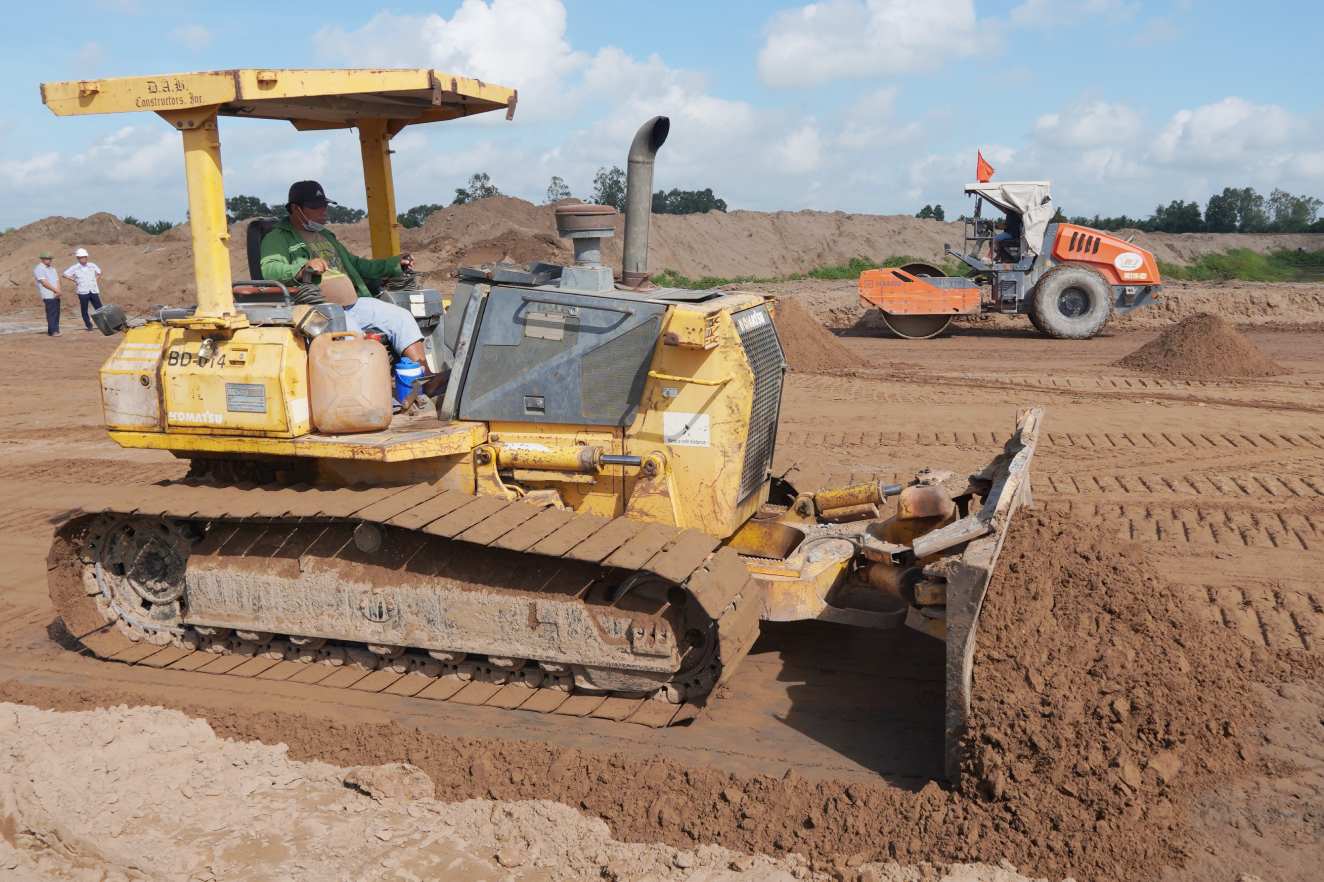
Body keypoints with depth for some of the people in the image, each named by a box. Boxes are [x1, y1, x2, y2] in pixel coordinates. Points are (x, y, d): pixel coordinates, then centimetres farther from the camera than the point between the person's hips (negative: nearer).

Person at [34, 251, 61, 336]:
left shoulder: (52, 268, 21)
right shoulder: (39, 269, -3)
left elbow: (57, 280, 13)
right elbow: (44, 282, -12)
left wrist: (58, 291, -5)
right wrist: (56, 290, -12)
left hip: (56, 295, 8)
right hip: (48, 296, -8)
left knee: (56, 313, 5)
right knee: (51, 314, -12)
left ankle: (51, 331, 10)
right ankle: (53, 331, -15)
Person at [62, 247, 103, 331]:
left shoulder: (92, 266, 6)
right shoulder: (75, 268, -2)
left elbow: (99, 272, 24)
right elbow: (65, 274, 5)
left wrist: (97, 280, 12)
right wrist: (74, 280, 0)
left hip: (94, 291, 2)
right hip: (83, 292, -2)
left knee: (99, 308, -1)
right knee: (84, 310, 2)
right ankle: (88, 325, 10)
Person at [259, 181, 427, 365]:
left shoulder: (326, 236, 30)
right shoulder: (277, 238, 5)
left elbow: (355, 264, 36)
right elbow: (270, 270, -13)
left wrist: (394, 264, 26)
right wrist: (303, 269, -32)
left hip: (354, 303, 7)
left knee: (401, 317, -10)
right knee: (352, 334, -36)